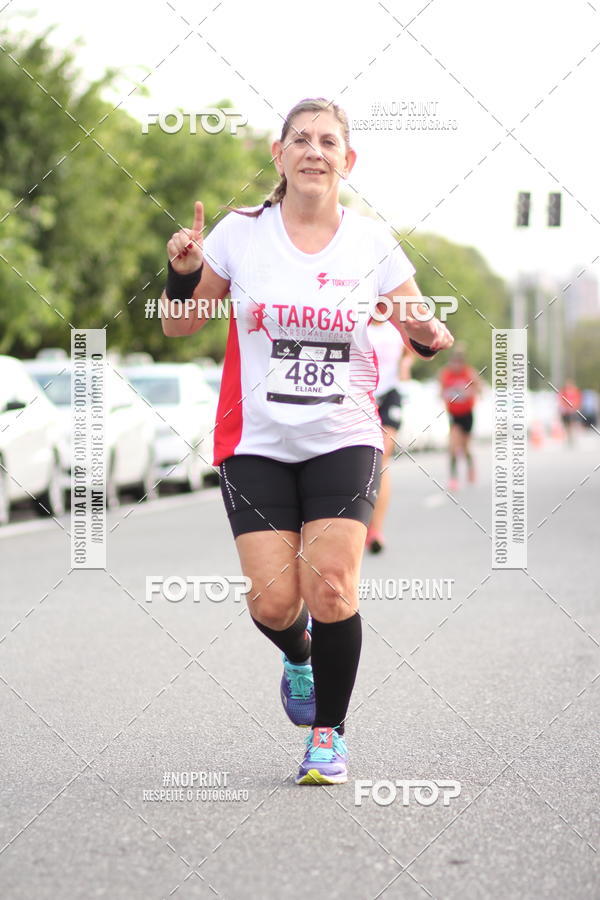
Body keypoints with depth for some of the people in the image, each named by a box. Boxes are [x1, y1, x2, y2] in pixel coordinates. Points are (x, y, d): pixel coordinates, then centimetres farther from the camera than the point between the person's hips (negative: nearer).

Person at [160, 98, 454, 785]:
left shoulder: (372, 243, 0)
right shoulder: (241, 232, -1)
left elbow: (419, 329, 10)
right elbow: (179, 326, 8)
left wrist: (430, 338, -14)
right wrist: (181, 273, -12)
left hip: (344, 443, 0)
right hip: (257, 444, 0)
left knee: (331, 588, -16)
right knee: (274, 603, -10)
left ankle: (330, 732, 6)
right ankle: (297, 654, 29)